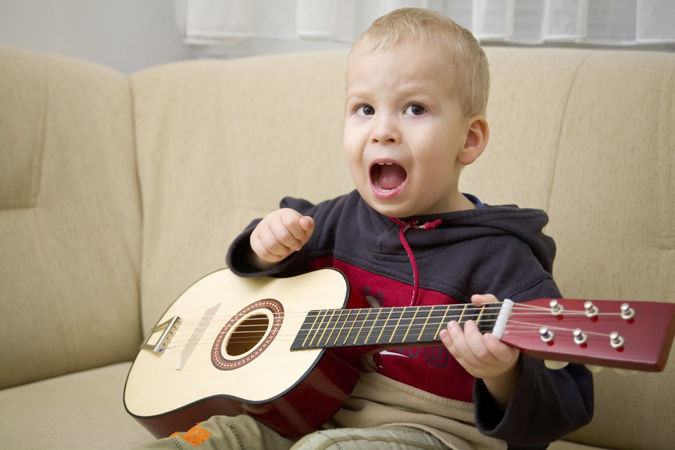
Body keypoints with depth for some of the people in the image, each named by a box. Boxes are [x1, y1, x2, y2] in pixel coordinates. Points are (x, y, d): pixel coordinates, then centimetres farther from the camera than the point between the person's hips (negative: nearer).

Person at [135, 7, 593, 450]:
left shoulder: (499, 258, -15)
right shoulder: (342, 219, 5)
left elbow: (561, 407, -19)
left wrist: (504, 378, -42)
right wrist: (268, 251, 1)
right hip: (315, 410, 6)